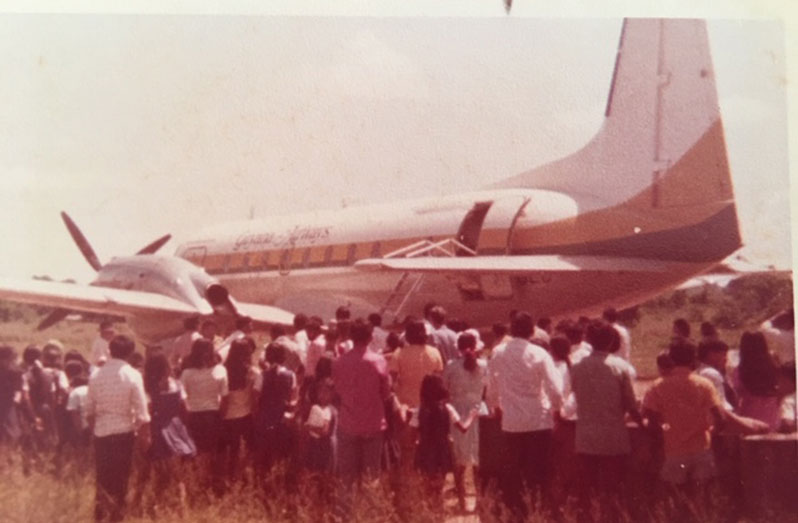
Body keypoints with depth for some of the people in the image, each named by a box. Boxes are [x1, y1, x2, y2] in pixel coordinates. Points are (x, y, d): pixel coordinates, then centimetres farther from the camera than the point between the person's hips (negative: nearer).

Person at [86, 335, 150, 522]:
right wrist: (145, 434, 0)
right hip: (124, 431, -3)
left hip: (101, 431, 3)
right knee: (120, 476, 8)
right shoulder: (132, 375, -10)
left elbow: (90, 408, 6)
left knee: (103, 475, 13)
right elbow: (141, 410, -10)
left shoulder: (96, 375, 0)